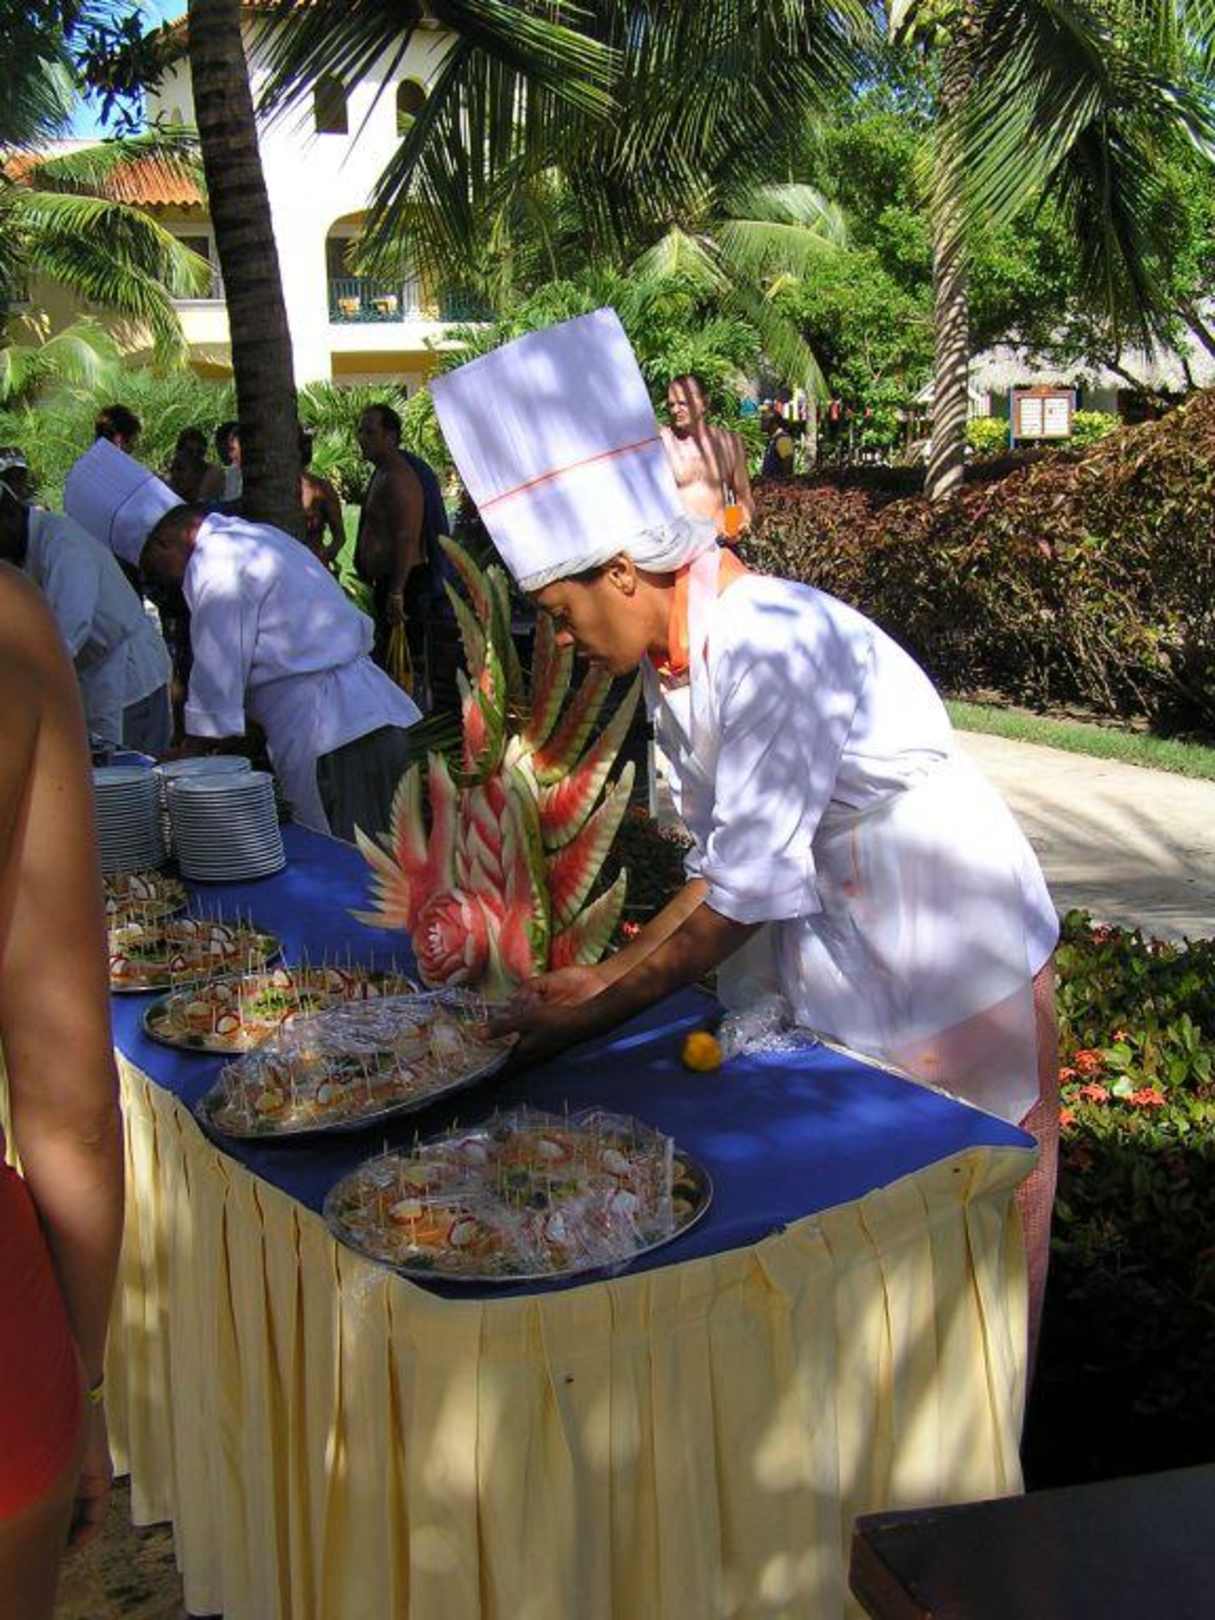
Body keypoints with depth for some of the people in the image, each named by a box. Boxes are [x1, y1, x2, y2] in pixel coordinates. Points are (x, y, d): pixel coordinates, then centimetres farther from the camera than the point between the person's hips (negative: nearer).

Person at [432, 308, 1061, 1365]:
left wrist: (591, 1014, -21)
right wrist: (610, 977, 0)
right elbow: (722, 863, 6)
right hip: (838, 970, 9)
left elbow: (748, 889, -28)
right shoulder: (675, 661, 1)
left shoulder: (774, 644, -28)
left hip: (956, 971, -8)